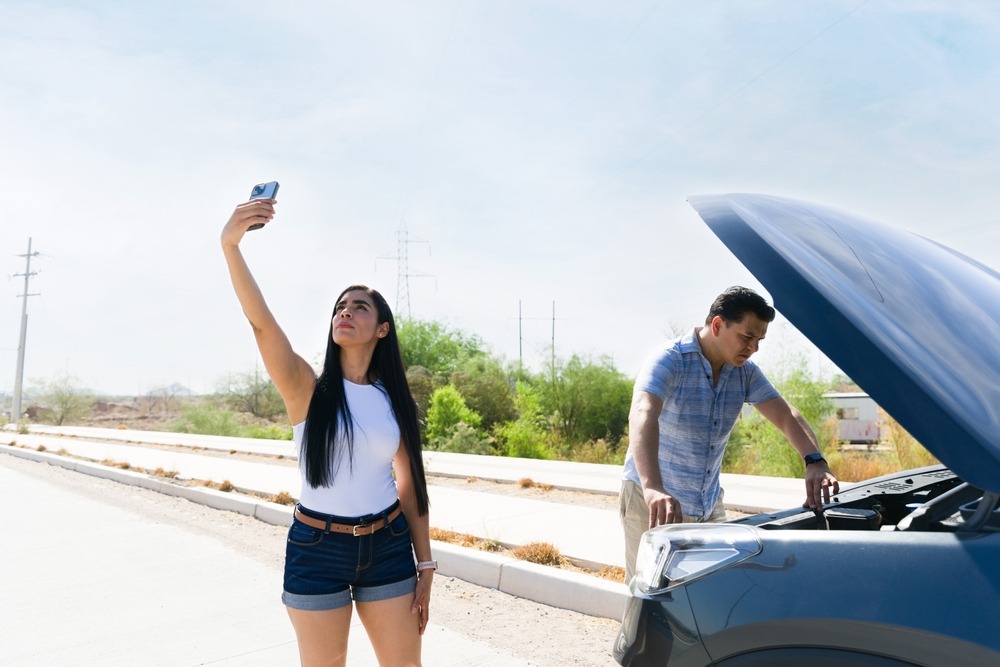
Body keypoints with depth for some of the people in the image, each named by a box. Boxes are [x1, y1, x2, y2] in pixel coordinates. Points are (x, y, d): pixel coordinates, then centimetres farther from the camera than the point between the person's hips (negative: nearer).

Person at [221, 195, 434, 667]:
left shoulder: (395, 401, 2)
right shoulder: (307, 388, -6)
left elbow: (410, 485, 6)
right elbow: (260, 321, -23)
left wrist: (425, 566, 5)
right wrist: (231, 244, -37)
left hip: (387, 548, 2)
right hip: (316, 549, -2)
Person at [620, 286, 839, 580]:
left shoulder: (745, 372, 3)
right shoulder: (669, 361, -20)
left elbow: (785, 416, -2)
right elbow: (642, 415, -36)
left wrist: (815, 462, -24)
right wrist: (652, 488, -52)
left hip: (710, 504, 6)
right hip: (653, 502, -6)